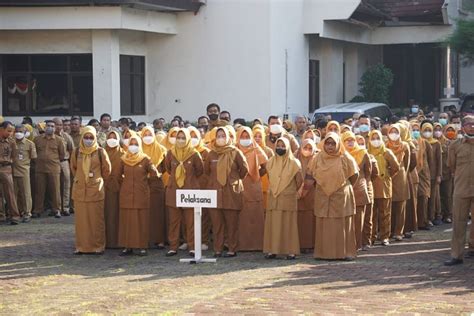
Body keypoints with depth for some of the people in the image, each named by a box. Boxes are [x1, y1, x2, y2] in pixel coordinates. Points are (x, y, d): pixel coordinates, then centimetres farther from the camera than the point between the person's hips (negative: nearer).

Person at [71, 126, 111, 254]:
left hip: (96, 190, -2)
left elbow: (107, 169, 8)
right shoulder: (77, 152, 4)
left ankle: (98, 246, 6)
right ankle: (81, 246, 10)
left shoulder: (100, 152, -3)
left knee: (96, 219, 0)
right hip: (79, 190, 2)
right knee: (81, 219, 4)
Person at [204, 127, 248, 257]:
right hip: (215, 191, 3)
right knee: (217, 222, 2)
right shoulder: (212, 153, 8)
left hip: (231, 192, -3)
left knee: (232, 222, -2)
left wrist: (236, 179, 9)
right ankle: (217, 249, 8)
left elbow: (244, 168, 3)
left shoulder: (235, 152, 0)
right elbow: (206, 170, 20)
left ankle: (232, 249, 4)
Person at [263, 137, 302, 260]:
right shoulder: (271, 162, 8)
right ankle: (272, 250, 1)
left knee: (288, 224, -3)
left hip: (288, 198, -3)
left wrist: (293, 191, 9)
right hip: (273, 198, 3)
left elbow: (299, 180, 0)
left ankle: (290, 251, -2)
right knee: (273, 223, 0)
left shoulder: (293, 163, -4)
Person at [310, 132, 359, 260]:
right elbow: (312, 174, 13)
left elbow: (354, 174, 4)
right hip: (322, 196, 2)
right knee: (324, 225, 3)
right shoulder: (319, 158, 2)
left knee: (342, 225, 0)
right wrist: (325, 185, 12)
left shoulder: (345, 158, -6)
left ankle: (345, 252, 4)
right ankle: (323, 252, 8)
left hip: (341, 196, -2)